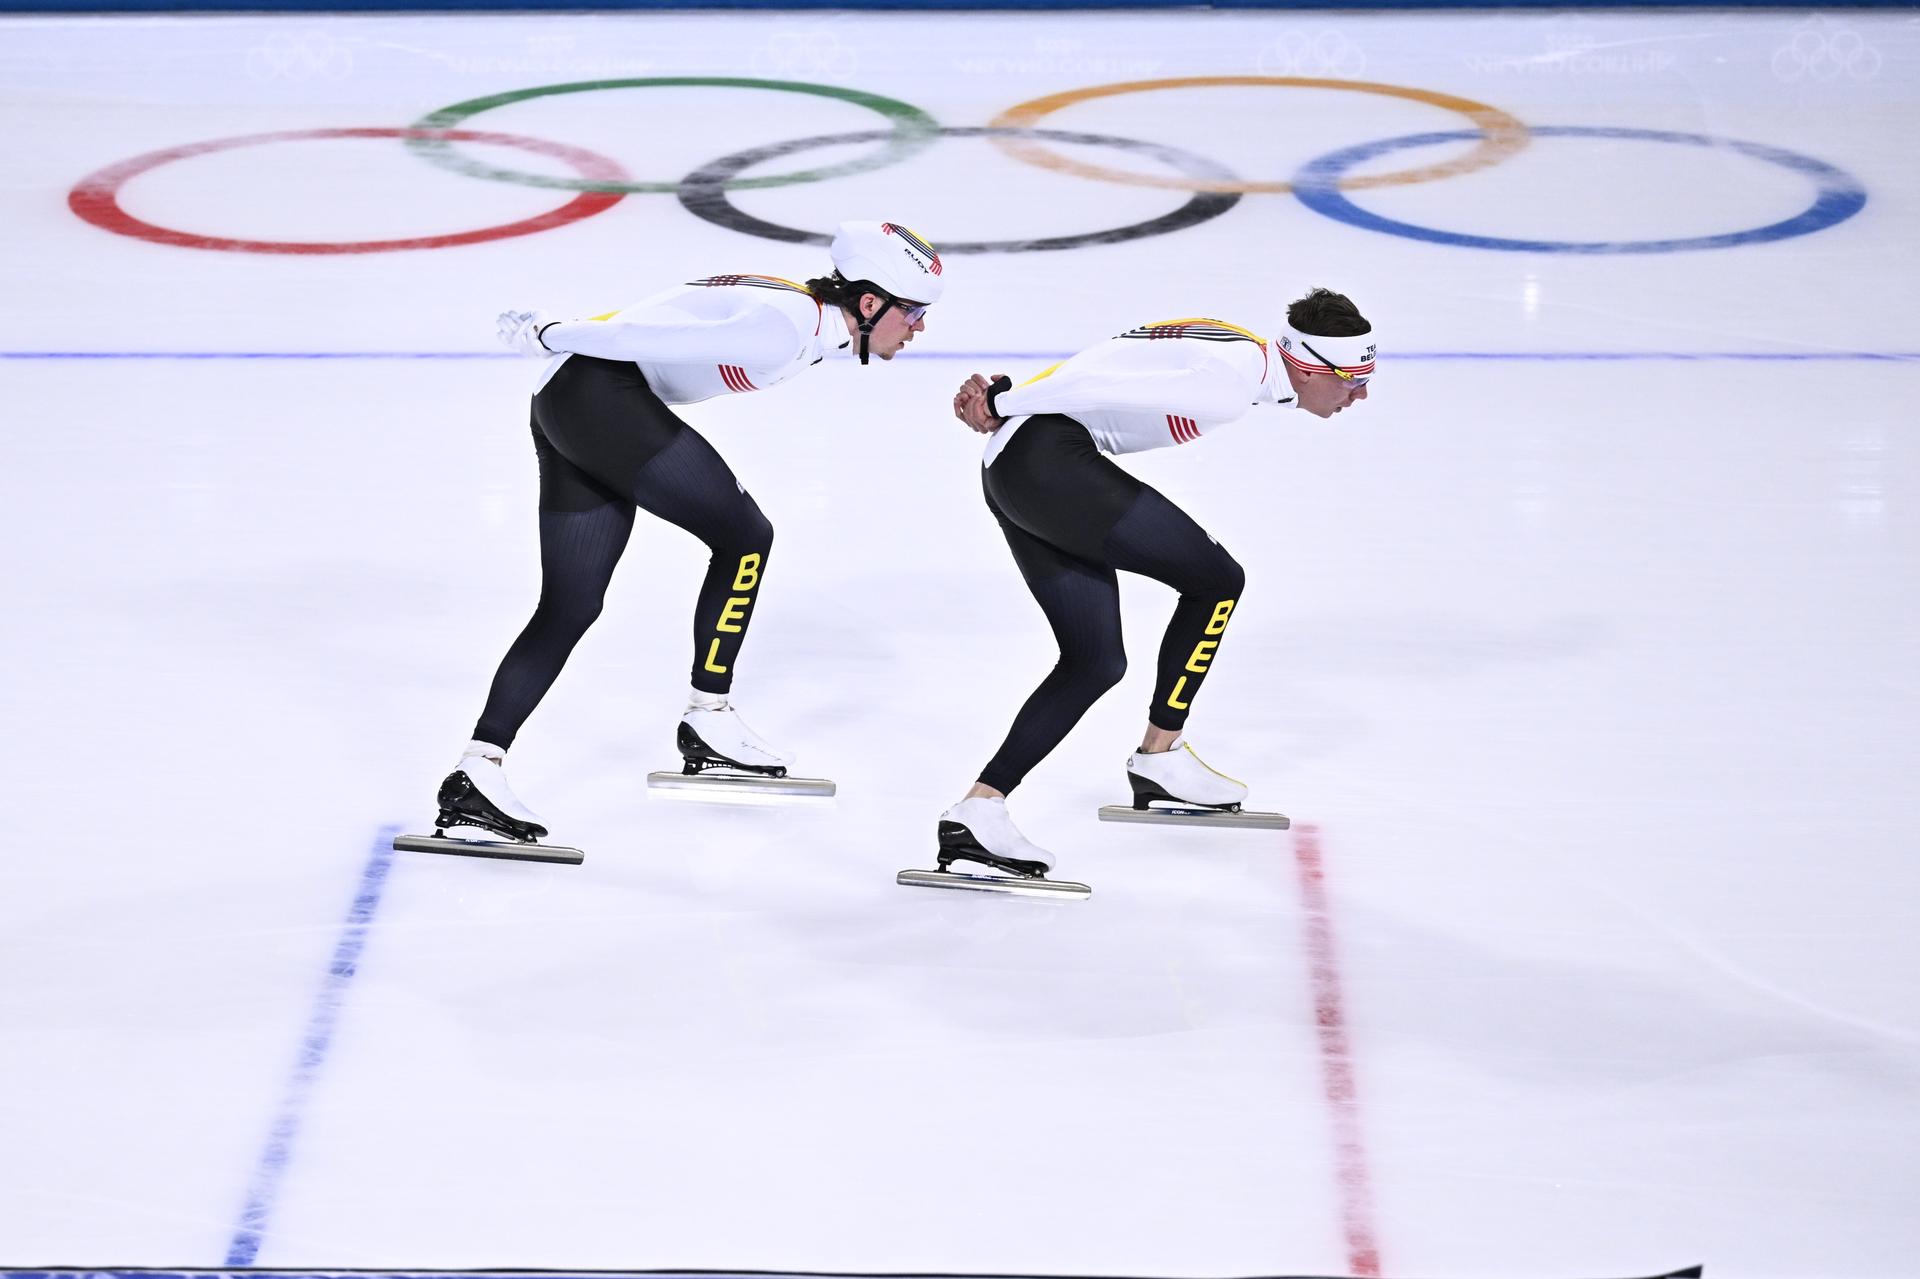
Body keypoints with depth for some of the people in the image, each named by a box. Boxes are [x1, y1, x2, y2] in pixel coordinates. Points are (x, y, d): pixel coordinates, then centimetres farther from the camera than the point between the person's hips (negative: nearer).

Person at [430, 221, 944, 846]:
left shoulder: (813, 318, 12)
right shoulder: (789, 328, -19)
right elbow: (652, 336, -21)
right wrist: (547, 336, -14)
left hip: (566, 412, 10)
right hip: (599, 391, -10)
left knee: (570, 608, 7)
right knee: (744, 535, -5)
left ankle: (476, 773, 2)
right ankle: (707, 719, 3)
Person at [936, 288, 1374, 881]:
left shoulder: (1242, 354, 14)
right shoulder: (1234, 384, -17)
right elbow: (1104, 388, -19)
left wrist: (1005, 400, 6)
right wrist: (1003, 401, -10)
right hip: (1050, 459, -10)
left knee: (1096, 660, 9)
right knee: (1216, 581, 0)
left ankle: (977, 809, 3)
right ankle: (1160, 756, 12)